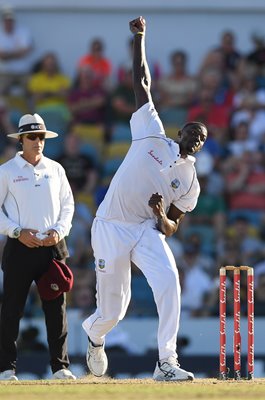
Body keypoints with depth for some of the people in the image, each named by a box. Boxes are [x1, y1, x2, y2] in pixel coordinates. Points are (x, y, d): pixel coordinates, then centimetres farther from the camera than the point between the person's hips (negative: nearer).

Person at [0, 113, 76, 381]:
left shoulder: (55, 169, 10)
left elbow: (68, 204, 14)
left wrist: (59, 230, -2)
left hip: (52, 246, 3)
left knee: (56, 307, 0)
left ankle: (60, 366, 4)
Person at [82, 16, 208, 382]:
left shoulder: (190, 180, 8)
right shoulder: (153, 136, 3)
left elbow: (172, 227, 9)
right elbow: (142, 85, 3)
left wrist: (162, 218, -15)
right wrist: (139, 39, 1)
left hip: (148, 231, 2)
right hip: (111, 228, -2)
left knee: (168, 280, -26)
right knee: (113, 311, -2)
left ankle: (167, 364, -24)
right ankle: (94, 338, 37)